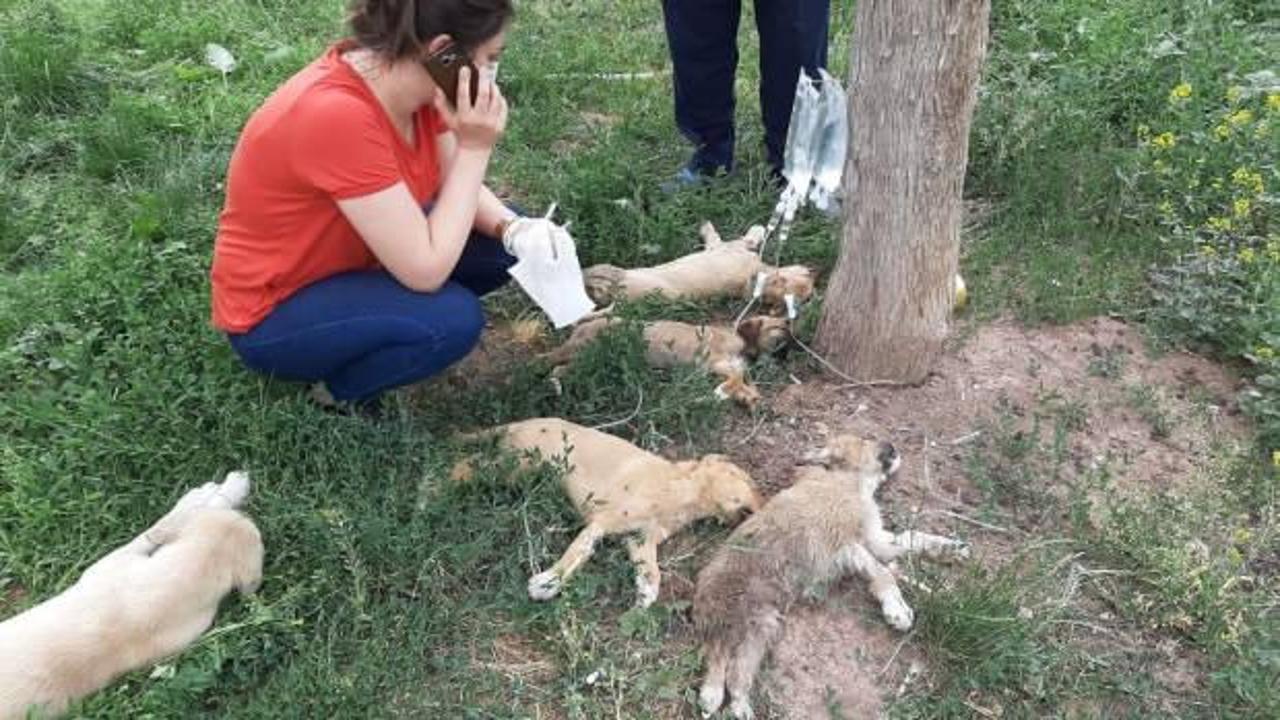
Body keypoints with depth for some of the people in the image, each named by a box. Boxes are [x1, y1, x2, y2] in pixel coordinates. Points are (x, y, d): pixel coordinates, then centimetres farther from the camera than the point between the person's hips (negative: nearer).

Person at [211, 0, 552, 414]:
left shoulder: (412, 79, -10)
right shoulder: (336, 115, -34)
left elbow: (456, 188, 3)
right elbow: (426, 270, -32)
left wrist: (514, 228, -18)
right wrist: (475, 146, -29)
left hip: (350, 260, 8)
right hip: (276, 312, -8)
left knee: (504, 243, -2)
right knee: (453, 318, -29)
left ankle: (368, 326, 10)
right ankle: (338, 389, -2)